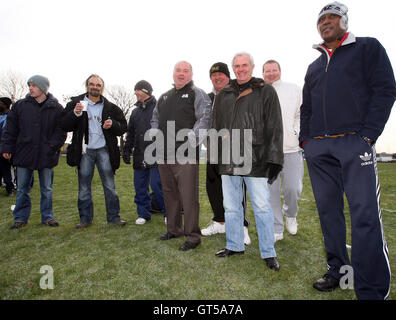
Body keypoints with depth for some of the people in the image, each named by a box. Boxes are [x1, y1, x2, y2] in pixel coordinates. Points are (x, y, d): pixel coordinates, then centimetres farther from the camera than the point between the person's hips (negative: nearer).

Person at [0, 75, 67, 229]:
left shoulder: (56, 108, 0)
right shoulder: (20, 105, 4)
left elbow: (61, 130, 0)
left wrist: (53, 146, -11)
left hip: (46, 155, -1)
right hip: (24, 153, 2)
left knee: (47, 189, 9)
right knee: (22, 189, 9)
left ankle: (47, 216, 22)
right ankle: (20, 218, 23)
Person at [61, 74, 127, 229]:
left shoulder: (110, 107, 7)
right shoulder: (76, 103, 6)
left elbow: (123, 127, 7)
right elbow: (65, 126, -1)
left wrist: (112, 124, -13)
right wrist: (75, 113, -17)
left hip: (104, 150, 0)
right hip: (84, 151, 0)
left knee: (109, 186, 5)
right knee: (84, 187, 7)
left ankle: (113, 216, 16)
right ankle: (85, 218, 21)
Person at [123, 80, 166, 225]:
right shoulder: (136, 111, 20)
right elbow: (130, 133, 23)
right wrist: (127, 150, 14)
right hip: (139, 156, 7)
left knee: (157, 184, -7)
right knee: (140, 186, 9)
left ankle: (168, 213, 10)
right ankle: (143, 213, 23)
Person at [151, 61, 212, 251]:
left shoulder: (197, 94, 2)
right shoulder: (164, 97, 21)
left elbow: (205, 118, -10)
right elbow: (155, 119, 28)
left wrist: (192, 140, -19)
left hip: (186, 156, -7)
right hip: (164, 155, 7)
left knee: (188, 196, -6)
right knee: (169, 194, 15)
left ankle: (192, 236, 6)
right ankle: (173, 229, 30)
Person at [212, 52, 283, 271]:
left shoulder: (265, 92, 5)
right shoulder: (223, 95, 17)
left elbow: (274, 128, -1)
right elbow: (216, 128, 19)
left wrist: (274, 159, -9)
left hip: (255, 161, -4)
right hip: (228, 161, 4)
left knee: (262, 207, 0)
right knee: (231, 207, 11)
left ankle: (268, 253, 15)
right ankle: (234, 246, 28)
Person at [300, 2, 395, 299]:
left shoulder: (368, 48, 9)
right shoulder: (314, 66, 24)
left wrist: (368, 135, -12)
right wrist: (305, 139, 10)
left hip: (355, 143, -5)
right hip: (317, 148, 6)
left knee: (366, 213, -9)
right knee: (328, 211, 6)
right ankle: (337, 270, 19)